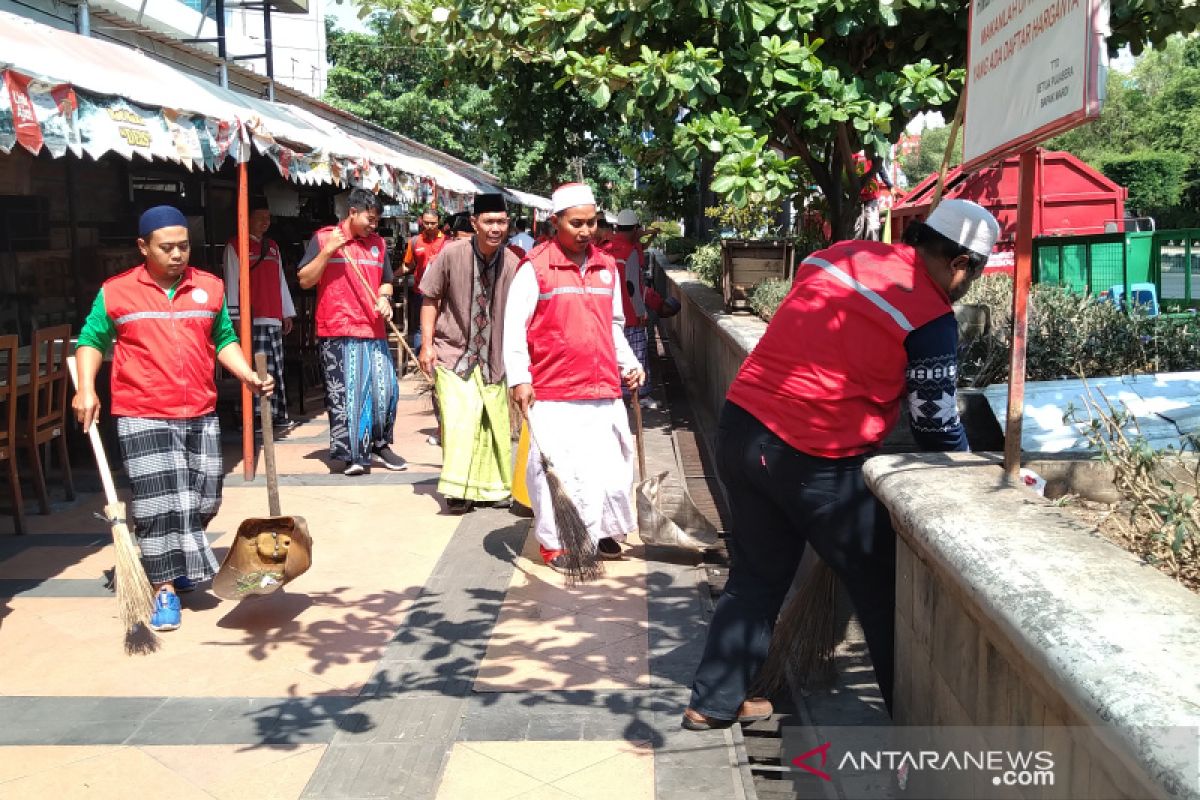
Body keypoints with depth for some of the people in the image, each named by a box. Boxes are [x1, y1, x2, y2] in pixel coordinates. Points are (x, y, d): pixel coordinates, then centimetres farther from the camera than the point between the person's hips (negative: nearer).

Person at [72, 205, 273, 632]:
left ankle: (180, 561, 36)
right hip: (143, 417, -3)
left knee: (203, 500, 9)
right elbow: (92, 340, 7)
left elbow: (224, 340, 15)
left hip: (200, 415, 4)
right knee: (159, 503, -5)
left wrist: (248, 376, 1)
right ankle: (164, 588, 5)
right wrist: (86, 389, -7)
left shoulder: (210, 288, 8)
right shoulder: (115, 292, 0)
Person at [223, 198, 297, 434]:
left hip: (274, 319, 6)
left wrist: (287, 313, 19)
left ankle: (278, 417, 11)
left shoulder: (272, 247, 20)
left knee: (276, 369, 7)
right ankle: (258, 421, -9)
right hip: (253, 319, -6)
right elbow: (231, 283, -4)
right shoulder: (235, 246, 1)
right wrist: (235, 317, -10)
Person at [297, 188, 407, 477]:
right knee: (344, 394, -4)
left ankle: (379, 445, 20)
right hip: (337, 332, -4)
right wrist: (328, 251, -11)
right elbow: (305, 280, 0)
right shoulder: (324, 238, 3)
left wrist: (384, 297, 3)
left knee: (385, 388, 4)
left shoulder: (377, 242, 15)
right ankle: (350, 455, 4)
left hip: (373, 331, 4)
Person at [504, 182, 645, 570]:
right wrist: (518, 379, -13)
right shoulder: (535, 267, -5)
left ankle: (602, 531, 29)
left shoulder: (607, 267, 13)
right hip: (553, 394, -5)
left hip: (604, 390, 5)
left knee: (611, 462, 10)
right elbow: (514, 326, -6)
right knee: (556, 468, -1)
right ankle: (554, 543, 15)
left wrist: (629, 364, 13)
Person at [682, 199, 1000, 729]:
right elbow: (937, 427, -1)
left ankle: (714, 702, 30)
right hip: (814, 460, -7)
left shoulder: (839, 254, 10)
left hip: (740, 426, 7)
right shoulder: (932, 320, -8)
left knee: (757, 577, 21)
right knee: (882, 591, 11)